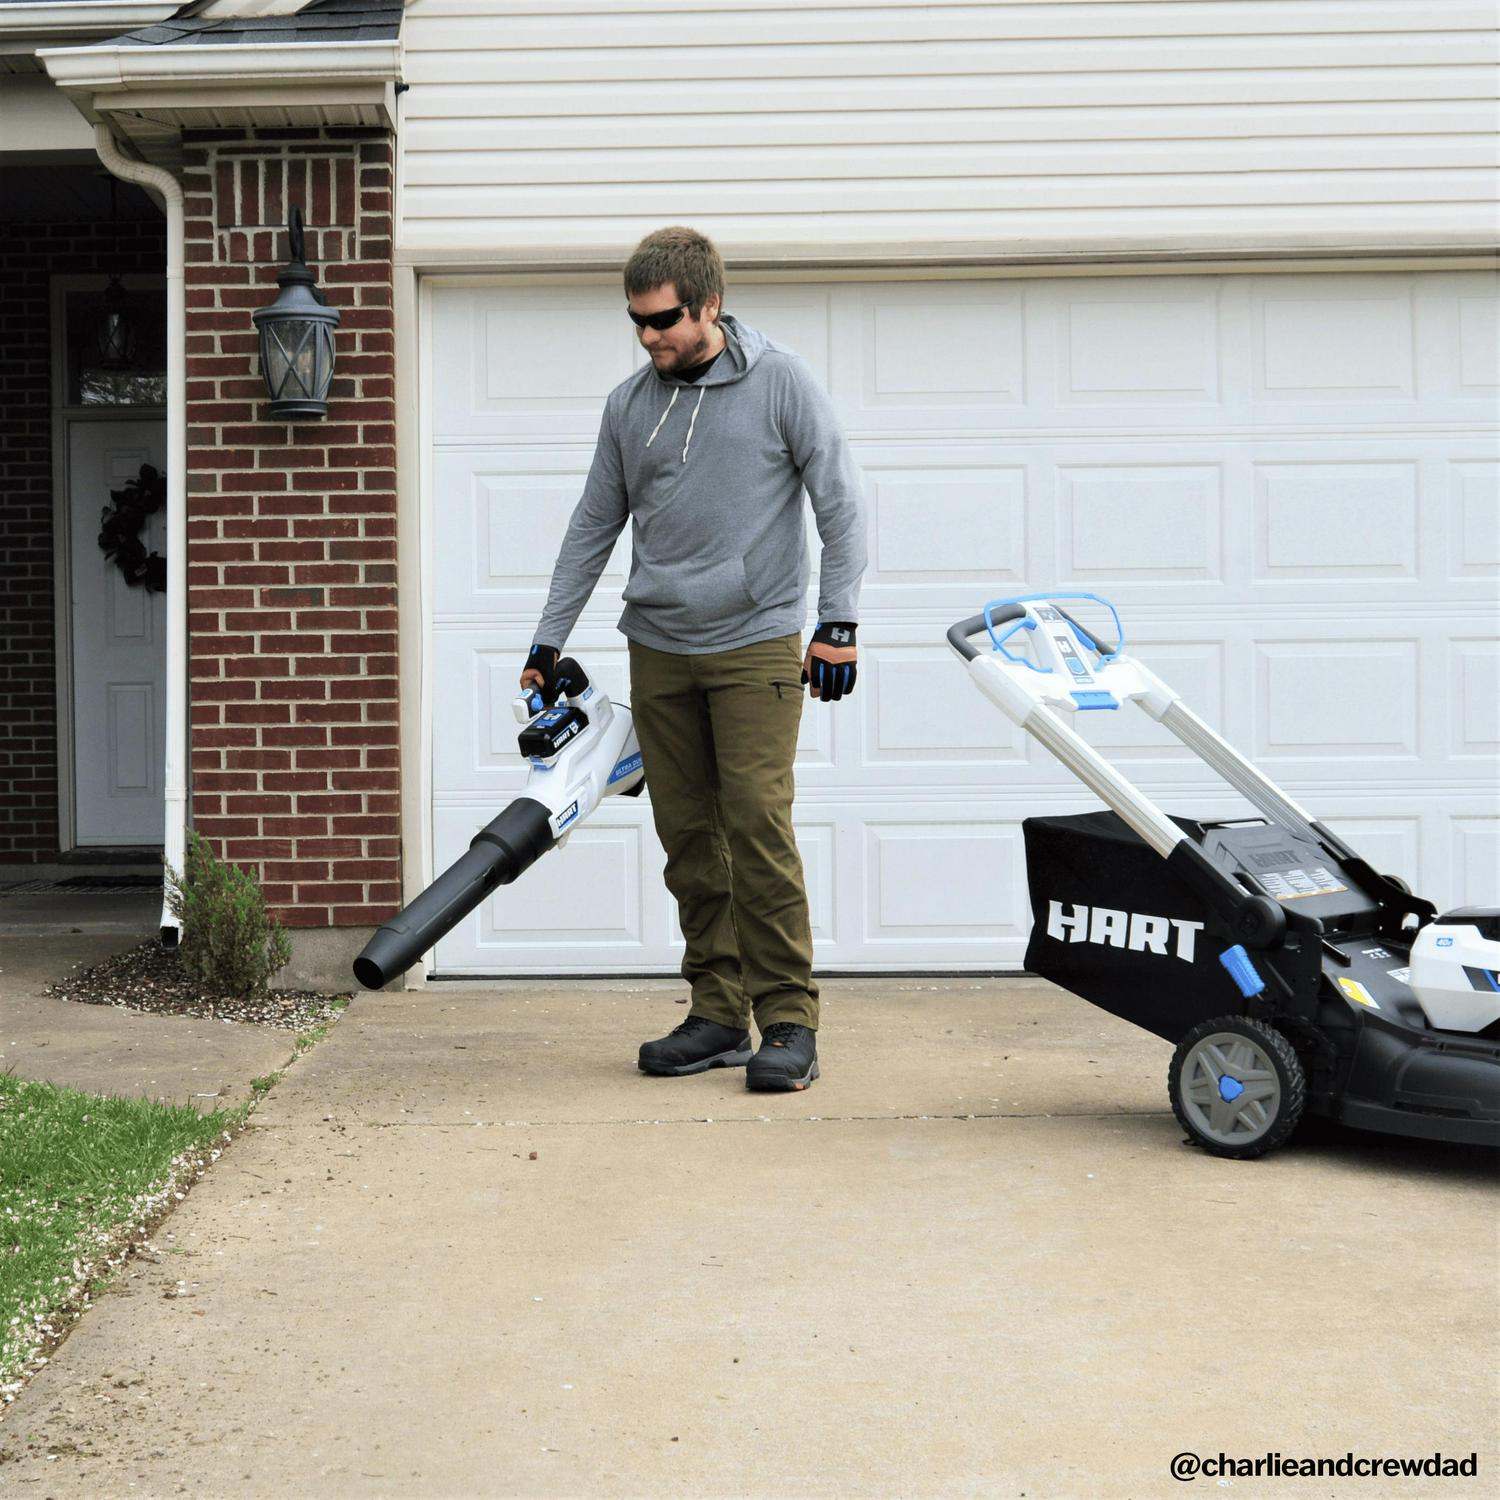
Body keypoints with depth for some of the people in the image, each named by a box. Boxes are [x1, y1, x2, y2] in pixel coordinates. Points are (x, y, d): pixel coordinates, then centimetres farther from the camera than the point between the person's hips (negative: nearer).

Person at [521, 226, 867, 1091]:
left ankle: (789, 1021, -4)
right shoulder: (630, 404, 10)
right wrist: (550, 639, 17)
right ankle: (719, 1013, 14)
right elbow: (595, 526, 18)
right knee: (689, 839, 6)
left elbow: (841, 501, -2)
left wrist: (839, 622, -9)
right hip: (658, 653, 5)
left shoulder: (781, 382, -2)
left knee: (759, 831, -11)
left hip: (755, 644, -5)